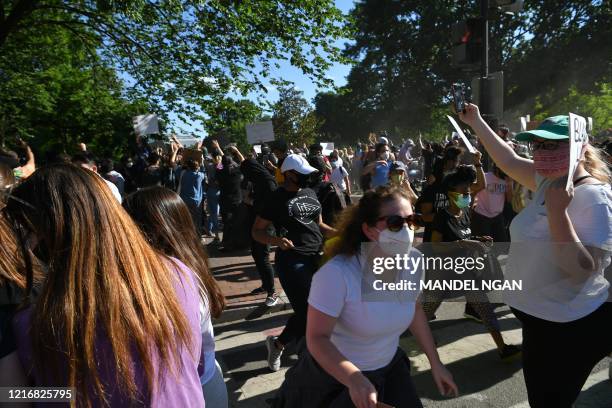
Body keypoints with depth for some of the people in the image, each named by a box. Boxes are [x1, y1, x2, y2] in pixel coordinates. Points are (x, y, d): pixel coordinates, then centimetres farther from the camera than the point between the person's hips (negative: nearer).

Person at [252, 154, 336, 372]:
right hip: (292, 260, -6)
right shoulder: (277, 198, -6)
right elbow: (257, 231, -4)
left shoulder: (310, 193, 13)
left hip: (317, 256, 7)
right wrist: (277, 240, -23)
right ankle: (277, 344, 19)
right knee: (306, 312, -9)